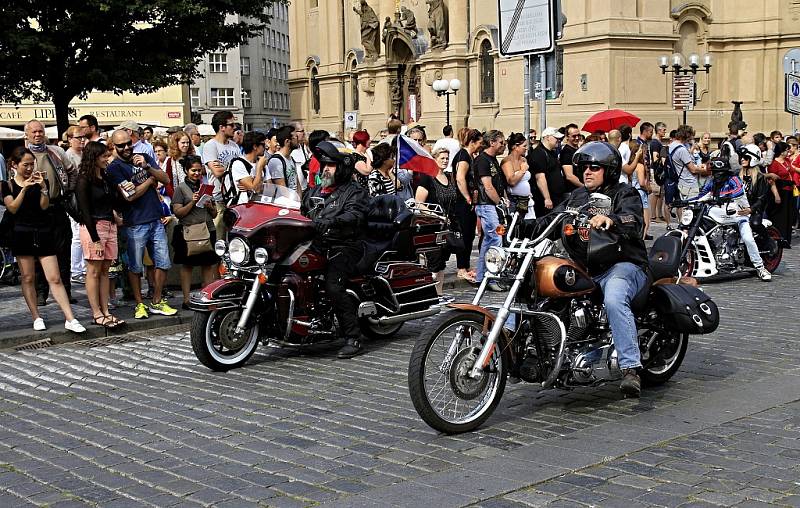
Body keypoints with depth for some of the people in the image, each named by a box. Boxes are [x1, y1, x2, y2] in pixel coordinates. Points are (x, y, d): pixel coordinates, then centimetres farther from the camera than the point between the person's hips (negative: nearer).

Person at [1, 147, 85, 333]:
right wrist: (24, 188, -15)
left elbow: (44, 205, -4)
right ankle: (36, 318, 14)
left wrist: (43, 187, -18)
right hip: (22, 233, 0)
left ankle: (70, 319, -9)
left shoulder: (41, 181, 8)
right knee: (28, 278, 5)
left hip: (44, 233, 0)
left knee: (55, 278, -5)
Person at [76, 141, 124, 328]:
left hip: (110, 226, 7)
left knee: (104, 270, 8)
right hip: (93, 227, -7)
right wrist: (95, 239, -16)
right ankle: (97, 314, 1)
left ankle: (105, 312, 10)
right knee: (94, 271, -3)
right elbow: (85, 210, -12)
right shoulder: (85, 180, -7)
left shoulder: (106, 177, 15)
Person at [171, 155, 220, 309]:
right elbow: (178, 212, -5)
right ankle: (186, 300, 2)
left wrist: (209, 205, -3)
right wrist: (192, 202, -15)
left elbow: (214, 214, 17)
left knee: (208, 265, 2)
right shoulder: (181, 188, 3)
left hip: (208, 230, 4)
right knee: (187, 265, -1)